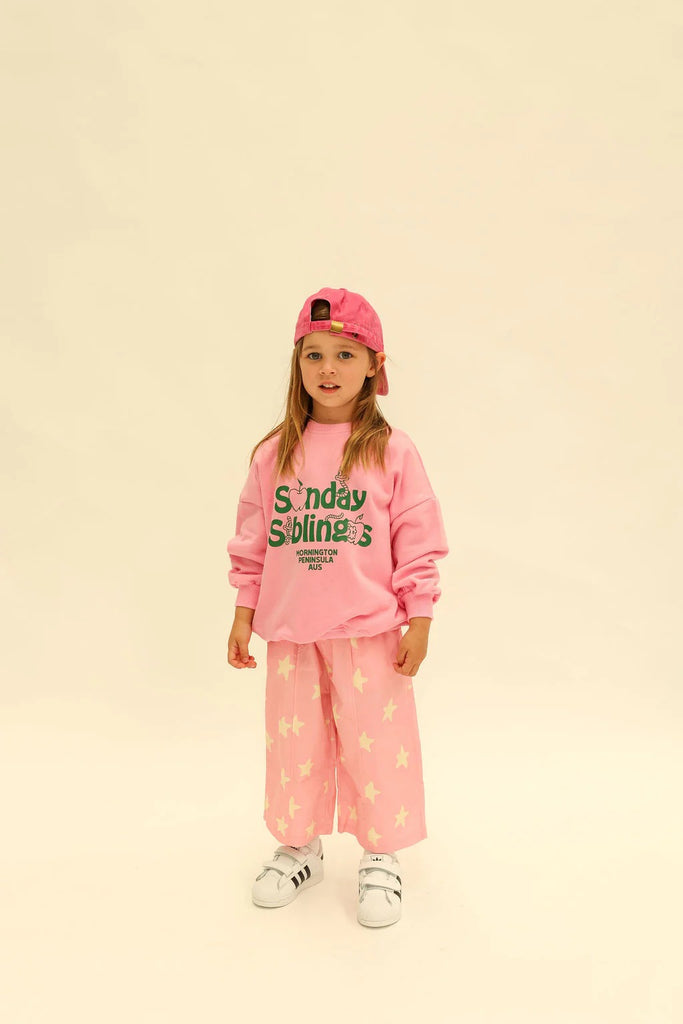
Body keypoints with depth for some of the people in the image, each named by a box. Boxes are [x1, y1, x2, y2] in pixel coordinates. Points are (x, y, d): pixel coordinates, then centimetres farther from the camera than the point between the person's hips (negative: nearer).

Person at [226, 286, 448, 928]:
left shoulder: (391, 451, -5)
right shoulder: (273, 454, 3)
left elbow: (419, 542, -4)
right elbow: (251, 542, 8)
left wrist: (419, 621, -5)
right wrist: (243, 614, 7)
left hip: (368, 632, -3)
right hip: (290, 633, 3)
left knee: (376, 741, 6)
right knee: (293, 741, 14)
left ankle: (381, 856, 28)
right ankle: (299, 847, 36)